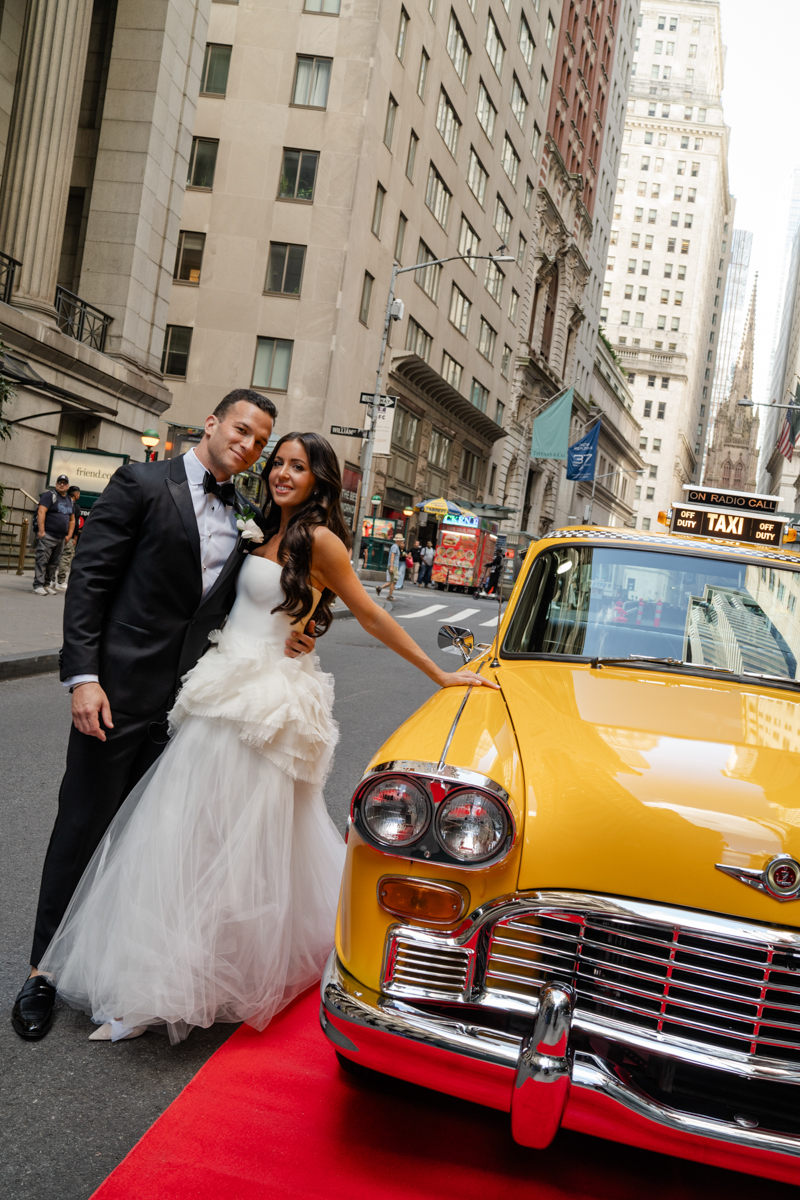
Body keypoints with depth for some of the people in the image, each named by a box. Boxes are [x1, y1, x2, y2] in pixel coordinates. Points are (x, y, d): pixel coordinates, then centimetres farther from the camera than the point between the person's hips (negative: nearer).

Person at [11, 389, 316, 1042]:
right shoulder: (143, 483, -5)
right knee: (85, 826, 5)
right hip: (121, 691, -5)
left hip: (190, 699, 5)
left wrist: (278, 639, -2)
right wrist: (83, 676, -16)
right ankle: (44, 969, 20)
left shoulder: (247, 516, 11)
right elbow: (89, 579, -9)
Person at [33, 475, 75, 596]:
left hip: (61, 538, 7)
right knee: (42, 561, -10)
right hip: (47, 535, -7)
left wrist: (69, 535, 15)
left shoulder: (69, 501, 20)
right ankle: (38, 586, -10)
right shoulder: (50, 495, -3)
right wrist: (41, 531, -20)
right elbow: (41, 512, -13)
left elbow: (72, 520, 27)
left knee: (54, 563, 8)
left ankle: (48, 584, 14)